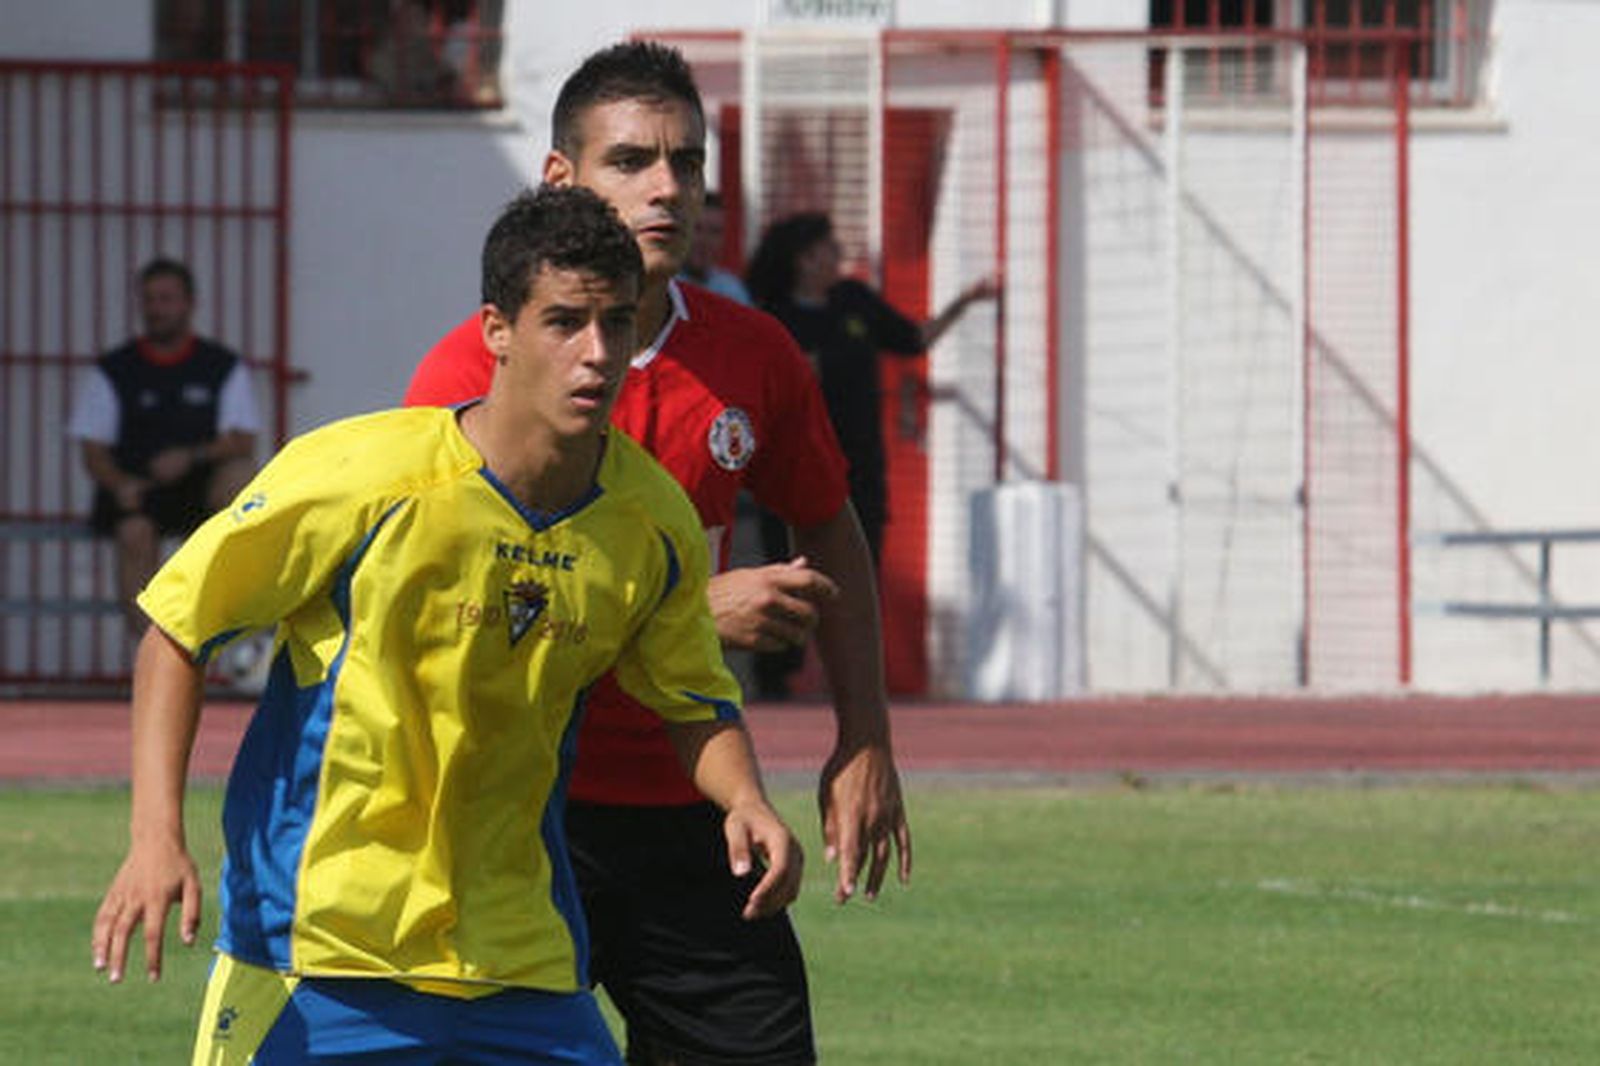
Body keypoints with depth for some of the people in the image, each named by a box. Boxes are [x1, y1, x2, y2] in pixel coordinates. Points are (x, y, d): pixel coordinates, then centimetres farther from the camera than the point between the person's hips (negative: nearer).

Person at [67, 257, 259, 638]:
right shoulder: (112, 372, 11)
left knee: (238, 472, -32)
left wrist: (190, 456, -19)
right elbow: (94, 452, 5)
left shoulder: (224, 367, 11)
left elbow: (243, 444, 0)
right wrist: (121, 484, -17)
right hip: (134, 491, 0)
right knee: (136, 532, -34)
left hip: (200, 487, 0)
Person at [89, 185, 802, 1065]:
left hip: (522, 963, 4)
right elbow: (177, 629, -7)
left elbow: (696, 702, 15)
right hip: (312, 949, -4)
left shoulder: (654, 522, -1)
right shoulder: (362, 476, -15)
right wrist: (156, 840, -17)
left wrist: (745, 804, -6)